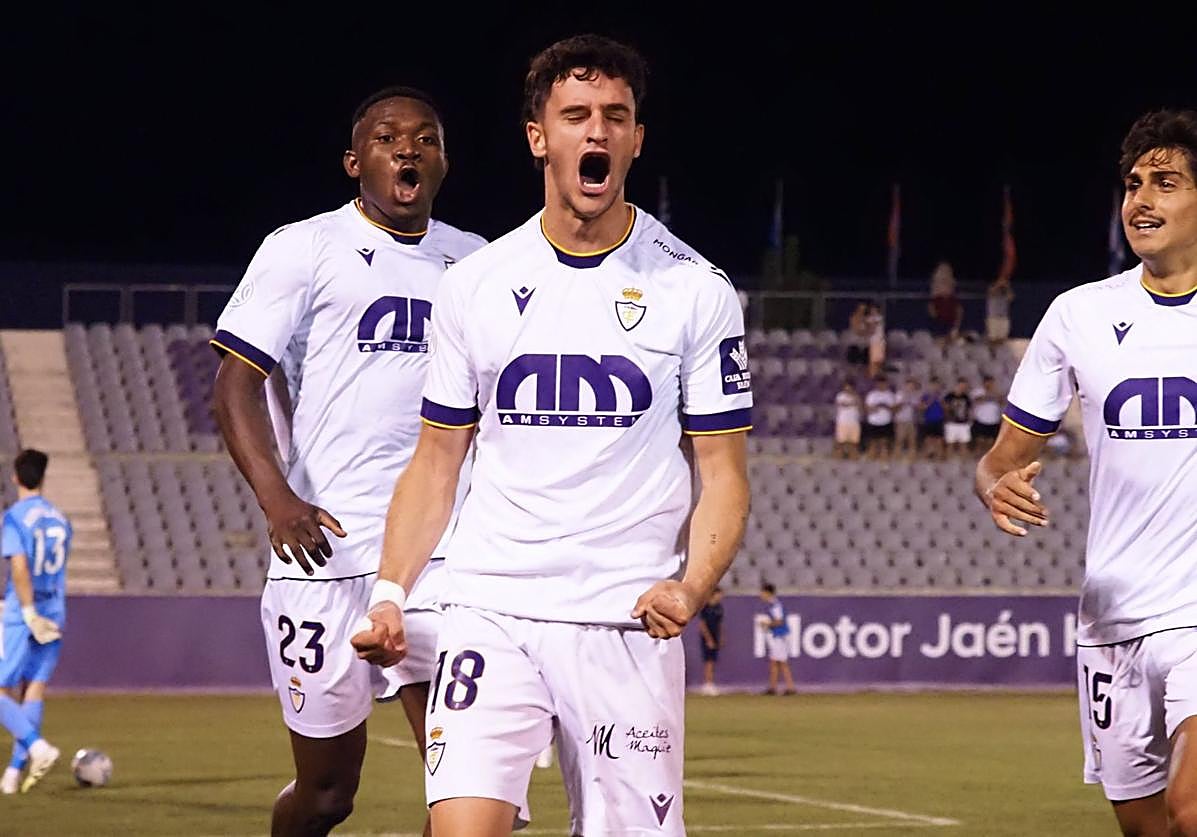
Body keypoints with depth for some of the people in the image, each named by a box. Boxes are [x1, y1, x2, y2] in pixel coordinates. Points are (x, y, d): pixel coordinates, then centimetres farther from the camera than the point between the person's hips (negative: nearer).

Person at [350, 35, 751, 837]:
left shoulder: (696, 290, 2)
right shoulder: (475, 284, 8)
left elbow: (723, 473, 2)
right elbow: (436, 461, 13)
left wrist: (694, 584, -16)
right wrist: (391, 591, 0)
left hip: (629, 622, -1)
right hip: (490, 612, 1)